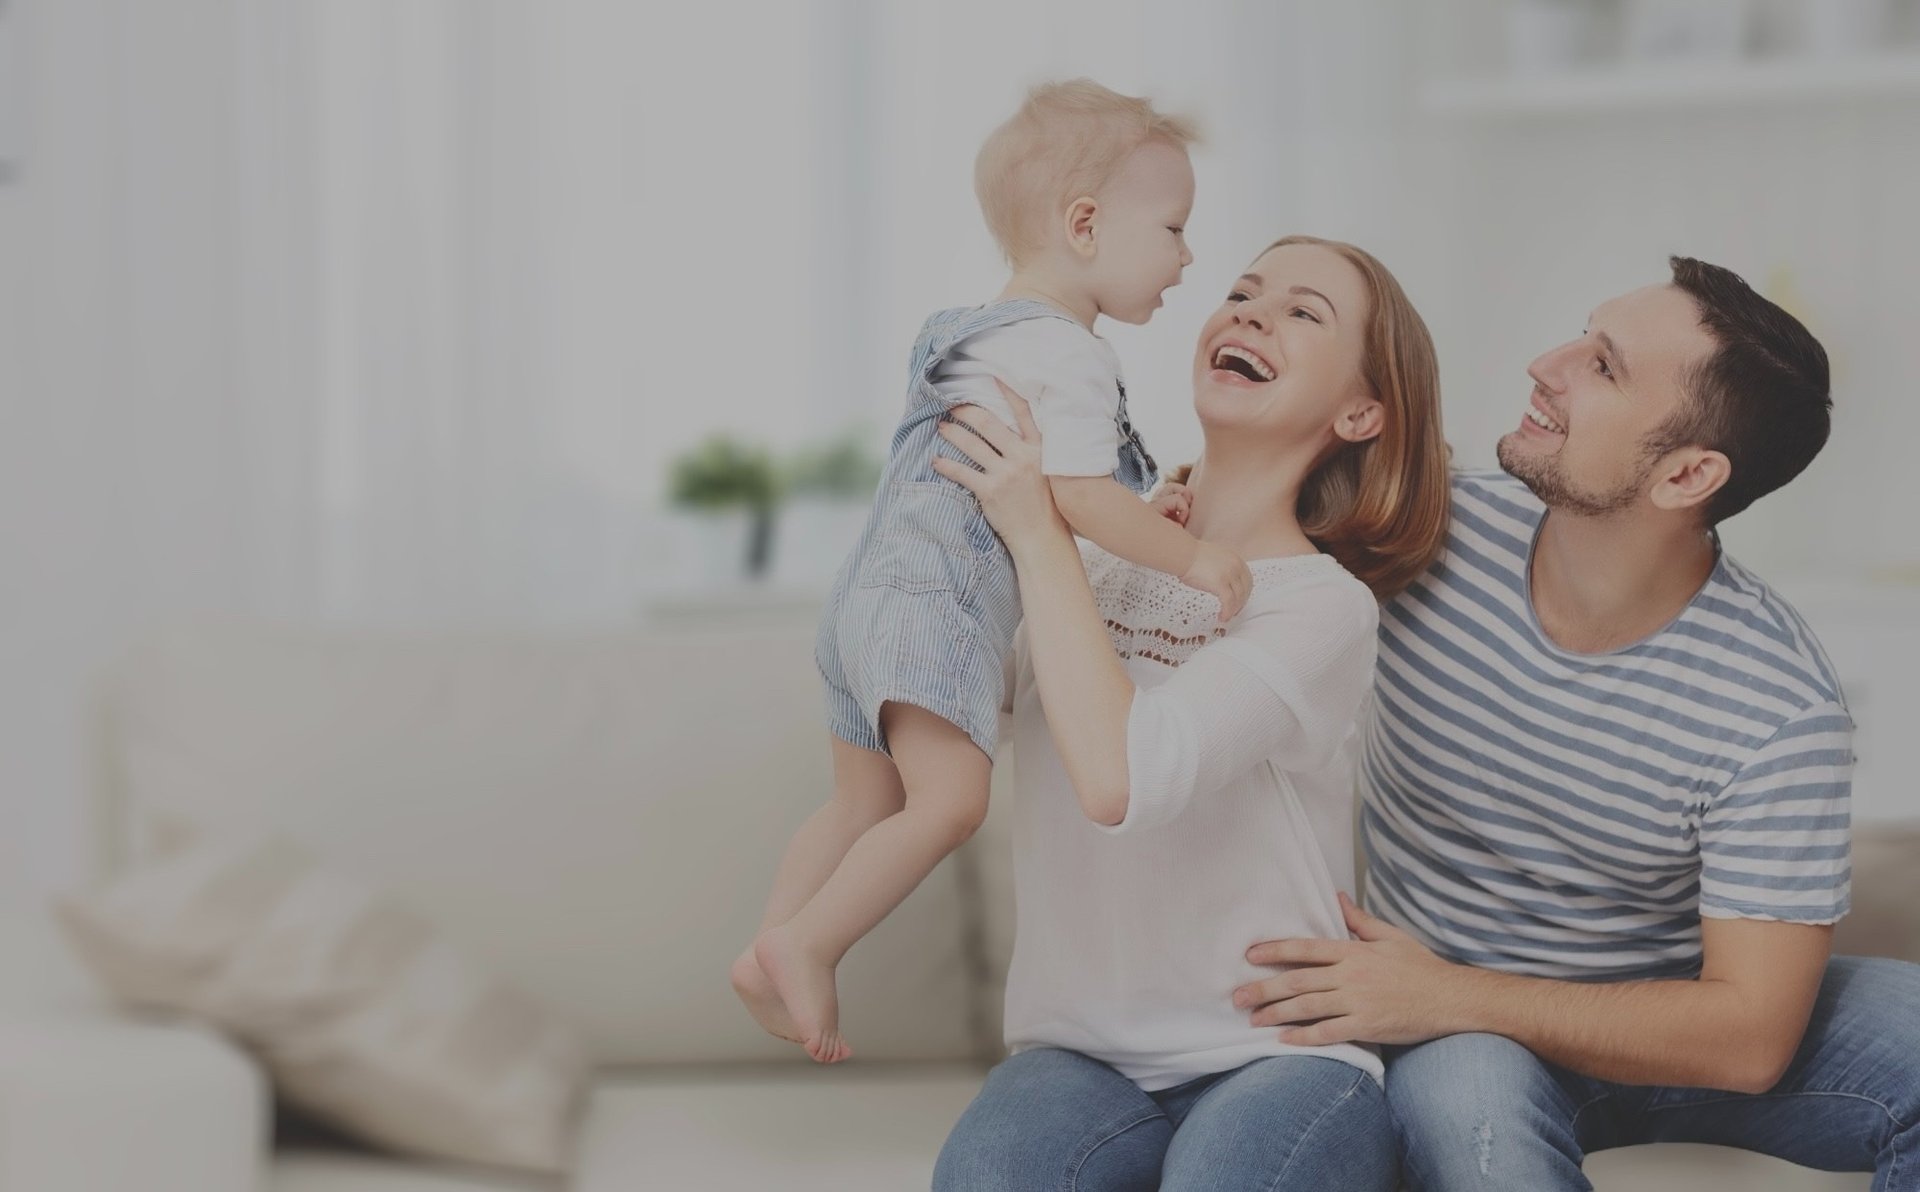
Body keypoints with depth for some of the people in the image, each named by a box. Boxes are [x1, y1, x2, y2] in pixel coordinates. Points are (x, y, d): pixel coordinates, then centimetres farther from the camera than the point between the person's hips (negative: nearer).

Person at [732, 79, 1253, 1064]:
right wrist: (1190, 557, -15)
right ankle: (806, 947, -15)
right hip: (933, 604, -11)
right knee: (949, 799, -18)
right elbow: (1079, 496, -21)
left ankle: (771, 950, 17)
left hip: (871, 589, 11)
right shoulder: (1068, 356, -11)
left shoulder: (983, 334, 23)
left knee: (866, 804, 16)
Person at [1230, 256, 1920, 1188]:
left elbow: (1750, 1040, -20)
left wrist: (1449, 996, -25)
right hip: (1455, 1039, -1)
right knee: (1466, 1096, -38)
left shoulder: (1780, 709, -20)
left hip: (1662, 1026, 1)